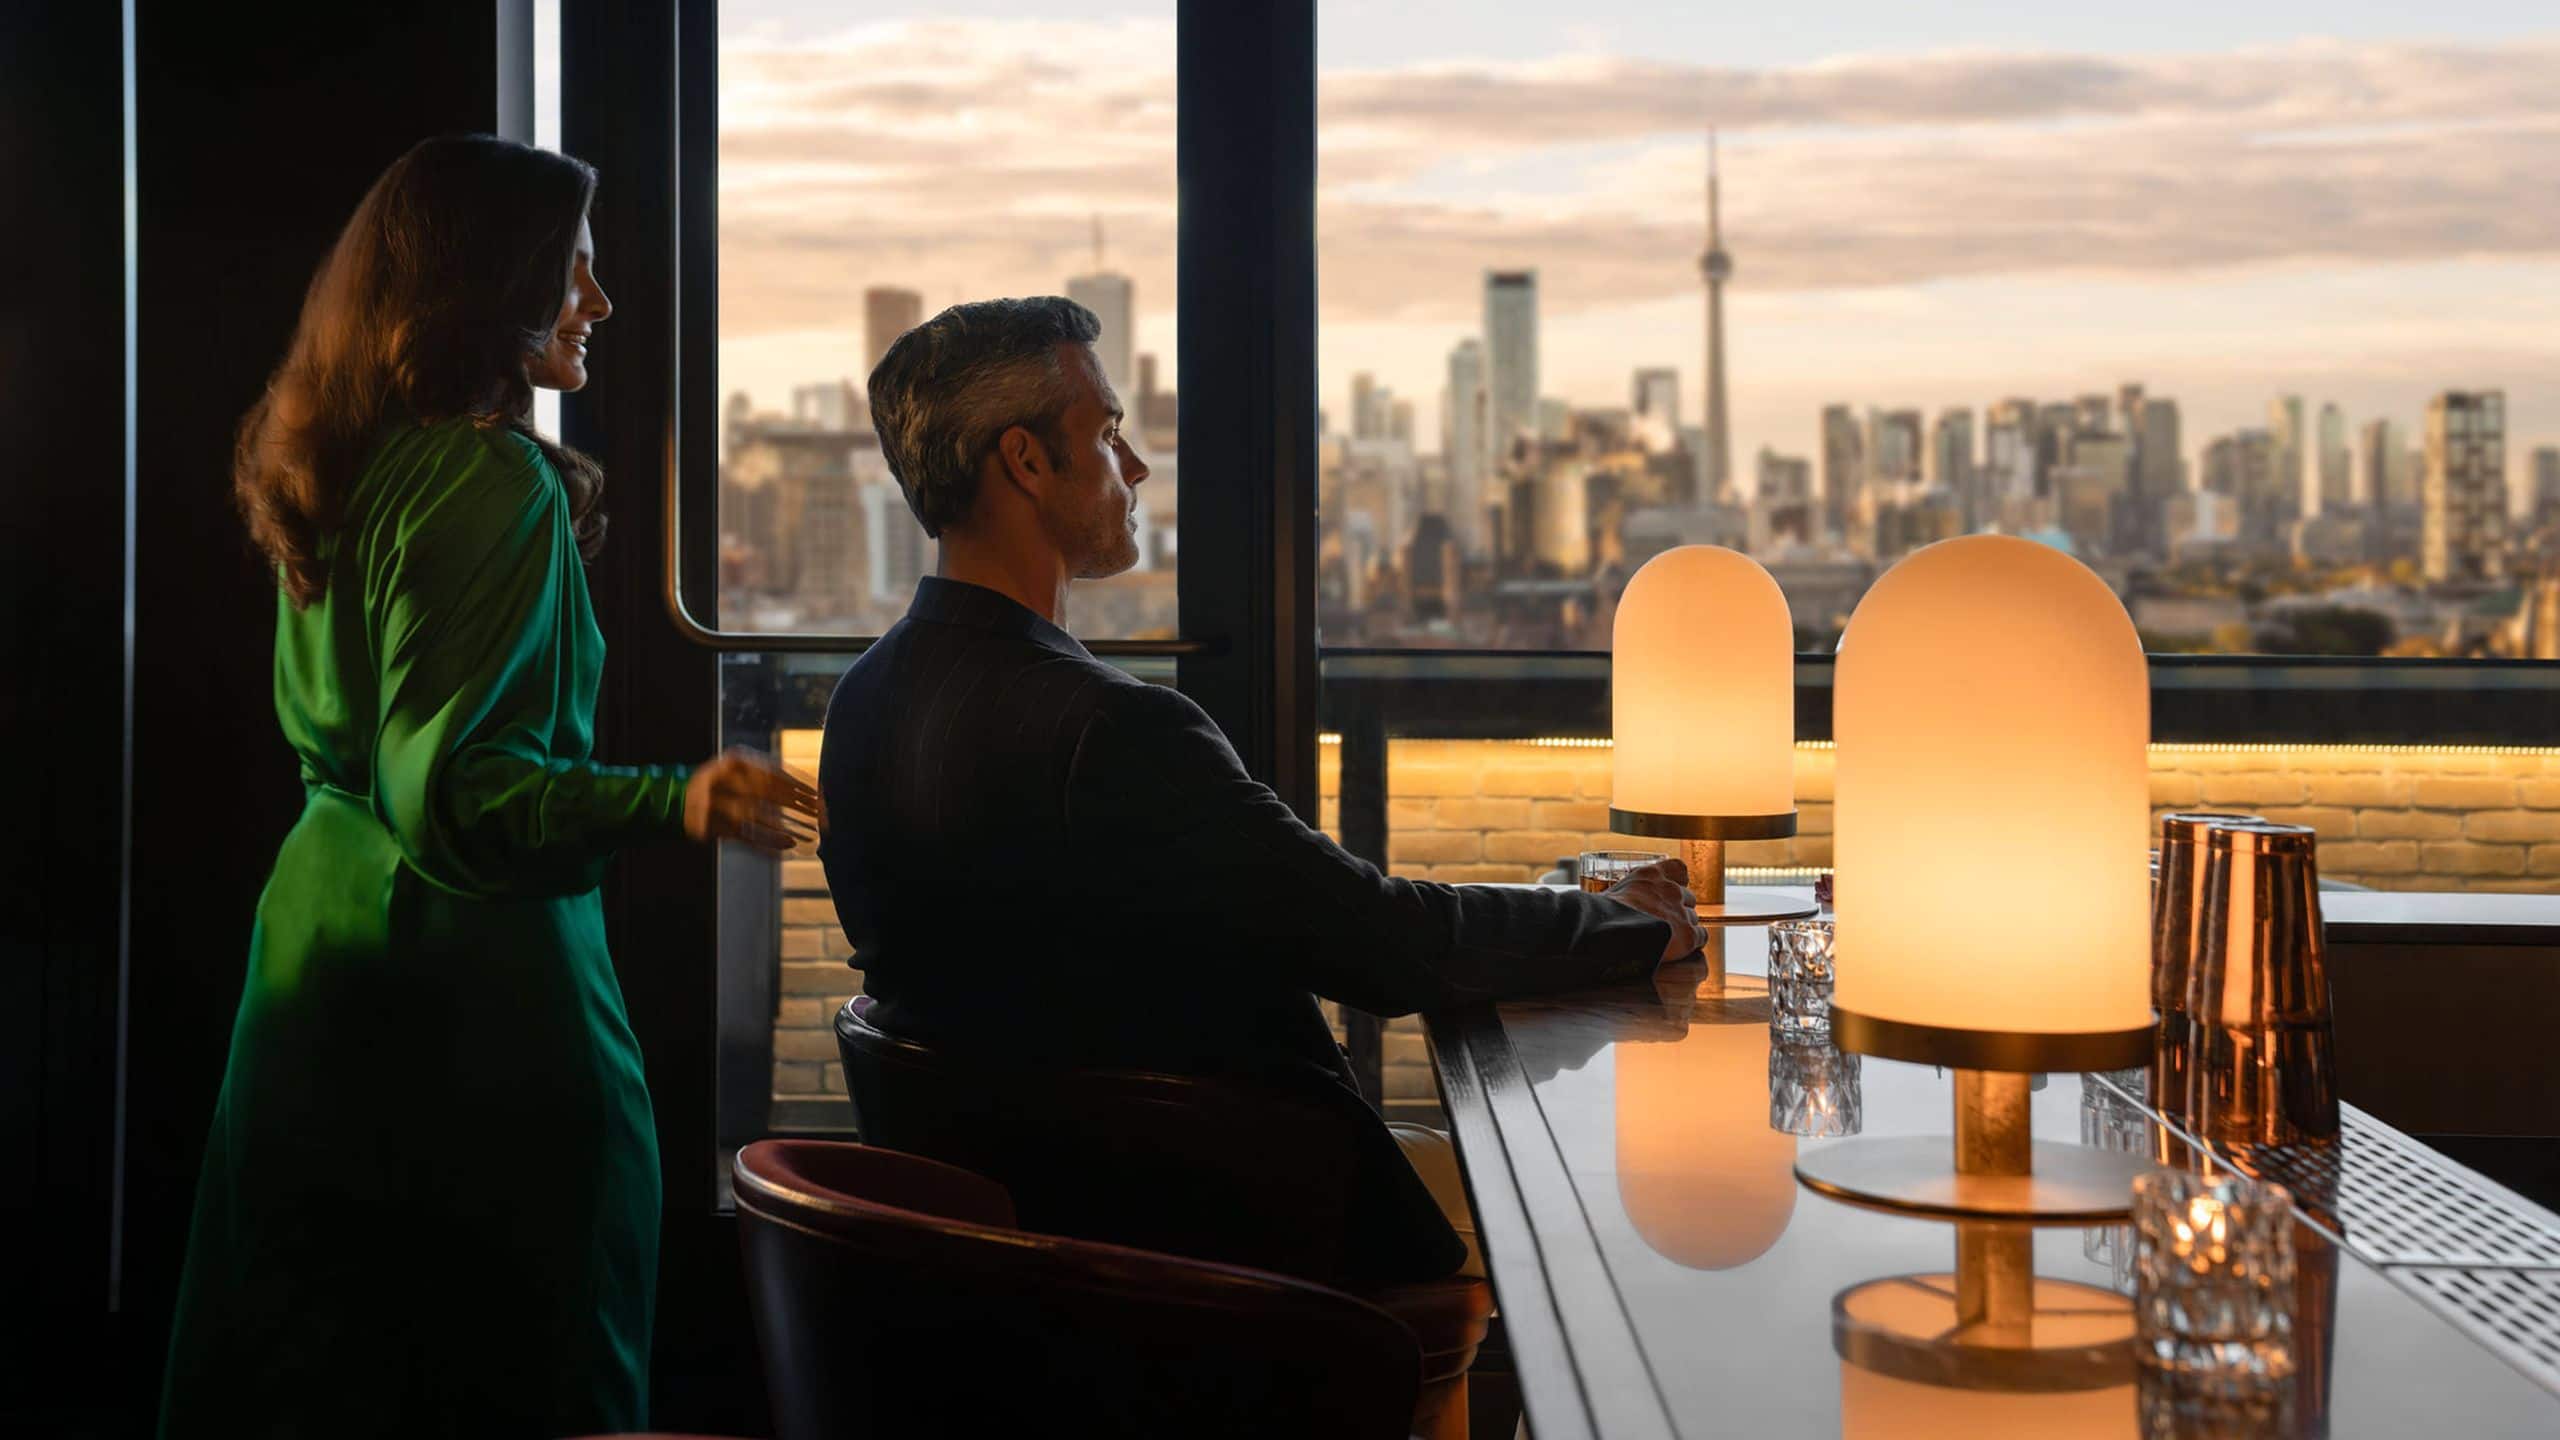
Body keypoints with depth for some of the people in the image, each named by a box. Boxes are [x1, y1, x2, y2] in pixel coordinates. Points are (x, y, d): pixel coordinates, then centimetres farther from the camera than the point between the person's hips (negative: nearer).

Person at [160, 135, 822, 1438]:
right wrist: (677, 800, -32)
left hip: (324, 931, 10)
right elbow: (452, 791, -23)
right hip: (471, 988, -9)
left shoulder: (338, 472, 11)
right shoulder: (493, 479, -17)